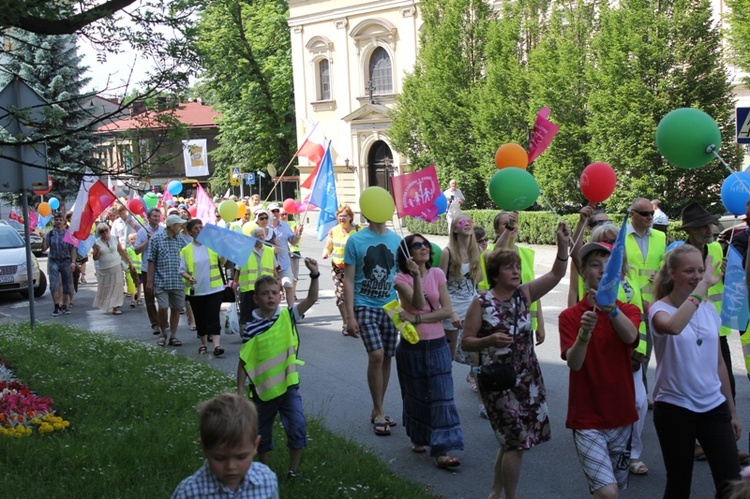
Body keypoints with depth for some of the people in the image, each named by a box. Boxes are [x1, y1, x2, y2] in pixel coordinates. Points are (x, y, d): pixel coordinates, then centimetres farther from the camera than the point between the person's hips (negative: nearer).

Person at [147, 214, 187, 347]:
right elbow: (151, 261, 0)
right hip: (161, 281, -3)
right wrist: (149, 280, -3)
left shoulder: (181, 240, 6)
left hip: (178, 281, 3)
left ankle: (173, 336, 19)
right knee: (163, 308, -7)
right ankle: (162, 334, 17)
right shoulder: (157, 239, -1)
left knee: (176, 309, 6)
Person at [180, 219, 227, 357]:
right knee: (200, 319, 10)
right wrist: (189, 277, -17)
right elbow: (182, 270, 3)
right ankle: (203, 344, 24)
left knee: (213, 318, -7)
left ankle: (216, 345, -13)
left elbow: (222, 262, -1)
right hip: (196, 291, 1)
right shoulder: (186, 250, 3)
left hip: (214, 288, -1)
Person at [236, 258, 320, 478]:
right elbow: (244, 362, -4)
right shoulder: (251, 328, -10)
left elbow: (311, 299, -15)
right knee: (263, 431, 15)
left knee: (297, 426, -7)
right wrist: (240, 391, -4)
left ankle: (294, 469, 11)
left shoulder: (288, 316, -4)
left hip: (288, 385, 1)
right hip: (263, 388, -1)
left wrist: (314, 276, -29)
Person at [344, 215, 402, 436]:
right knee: (376, 355, -17)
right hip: (365, 305, -4)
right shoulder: (356, 240, -3)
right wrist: (350, 316, -10)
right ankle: (379, 412, -1)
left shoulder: (396, 241, 6)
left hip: (390, 307, 4)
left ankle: (377, 410, 25)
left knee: (386, 358, 8)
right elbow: (349, 280, -4)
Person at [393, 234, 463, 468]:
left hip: (437, 345, 2)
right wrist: (416, 274, -28)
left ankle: (442, 451, -5)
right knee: (416, 394, 10)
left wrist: (417, 319, -14)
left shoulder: (437, 274, 2)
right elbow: (418, 303, -21)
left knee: (442, 396, -5)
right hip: (411, 346, -1)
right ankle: (419, 438, 33)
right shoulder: (401, 278, -5)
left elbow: (447, 310, -6)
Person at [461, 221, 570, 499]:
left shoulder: (524, 294, 3)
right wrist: (490, 340, -24)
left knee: (511, 441, 15)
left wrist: (563, 245, -16)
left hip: (527, 378, 5)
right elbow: (465, 342, -6)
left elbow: (556, 275, -3)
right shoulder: (481, 304, -9)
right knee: (517, 441, -5)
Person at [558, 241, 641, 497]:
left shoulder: (629, 311, 2)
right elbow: (573, 363, -19)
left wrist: (611, 310, -44)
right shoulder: (570, 316, -4)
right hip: (587, 420, -3)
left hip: (621, 418, 3)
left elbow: (630, 336, -23)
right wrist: (584, 334, -39)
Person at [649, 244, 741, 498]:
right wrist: (703, 286, -31)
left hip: (714, 407, 5)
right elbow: (673, 327, -37)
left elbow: (719, 363, 14)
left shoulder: (709, 309, 7)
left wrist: (732, 411, 16)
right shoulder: (659, 310, -10)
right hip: (675, 408, -4)